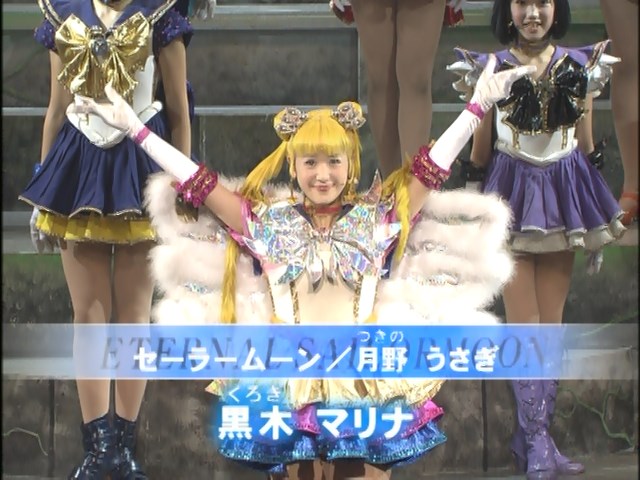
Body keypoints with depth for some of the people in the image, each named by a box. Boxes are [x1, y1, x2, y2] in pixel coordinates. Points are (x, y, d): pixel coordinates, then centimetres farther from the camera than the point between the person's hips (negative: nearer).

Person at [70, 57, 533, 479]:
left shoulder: (377, 218, 4)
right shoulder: (270, 223, 5)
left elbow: (431, 168, 2)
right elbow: (195, 181, 5)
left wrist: (478, 105, -2)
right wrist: (134, 127, 4)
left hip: (367, 385, 0)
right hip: (294, 388, 1)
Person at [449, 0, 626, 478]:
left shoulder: (577, 65, 5)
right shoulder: (492, 68, -2)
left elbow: (586, 149, 8)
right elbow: (479, 157, -1)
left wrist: (588, 92, -1)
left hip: (561, 196, 3)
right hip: (512, 196, -3)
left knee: (552, 323, 5)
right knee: (524, 325, -5)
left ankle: (534, 436, 12)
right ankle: (538, 440, -1)